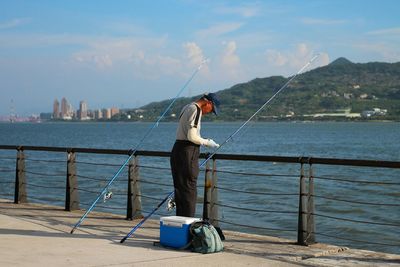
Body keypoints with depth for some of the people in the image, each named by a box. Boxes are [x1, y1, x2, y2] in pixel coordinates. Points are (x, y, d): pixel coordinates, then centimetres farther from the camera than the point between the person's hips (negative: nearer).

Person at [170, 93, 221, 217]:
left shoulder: (187, 108, 19)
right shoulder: (195, 110, -12)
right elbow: (192, 137, -19)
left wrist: (204, 141, 17)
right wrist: (207, 142, -5)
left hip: (178, 150, 10)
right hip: (187, 152, -10)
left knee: (180, 189, 12)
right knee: (189, 189, -6)